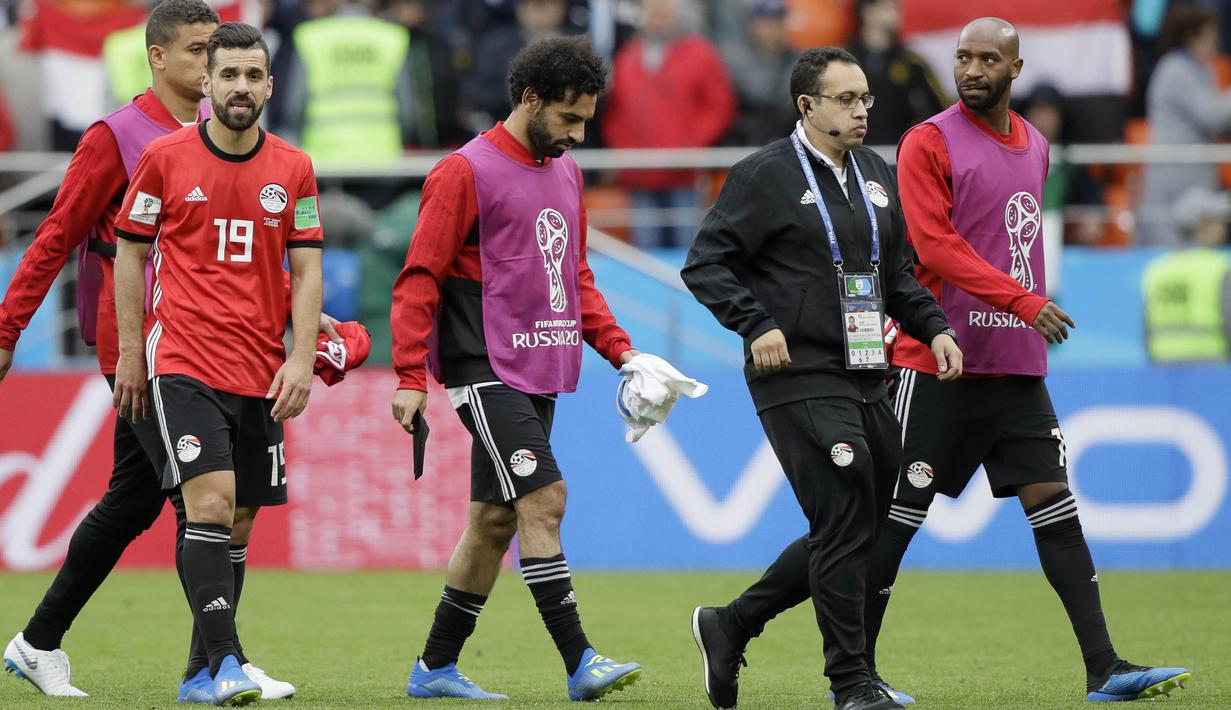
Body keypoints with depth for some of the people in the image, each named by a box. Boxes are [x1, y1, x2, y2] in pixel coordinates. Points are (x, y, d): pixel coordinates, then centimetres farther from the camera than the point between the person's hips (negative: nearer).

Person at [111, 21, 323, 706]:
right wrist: (130, 352, 3)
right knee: (211, 503, -18)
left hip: (261, 369, 4)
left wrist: (302, 359, -2)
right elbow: (130, 251, 6)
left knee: (237, 521, 7)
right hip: (183, 361, -4)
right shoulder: (164, 158, -1)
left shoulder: (293, 169, 6)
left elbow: (307, 270, 8)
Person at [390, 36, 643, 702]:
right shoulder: (465, 172, -9)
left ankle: (436, 666, 19)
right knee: (543, 498, -17)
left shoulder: (565, 173, 16)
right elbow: (420, 277, -10)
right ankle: (580, 664, -19)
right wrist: (410, 377, -16)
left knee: (495, 518, 10)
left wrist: (618, 347, 12)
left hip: (537, 373, 8)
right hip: (483, 371, -8)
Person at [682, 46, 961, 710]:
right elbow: (705, 263, -8)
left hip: (866, 380, 8)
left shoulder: (876, 174, 16)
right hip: (800, 382, -8)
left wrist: (934, 329, 10)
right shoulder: (765, 175, -6)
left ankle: (726, 627, 24)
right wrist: (756, 325, -19)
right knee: (845, 526, -12)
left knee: (857, 530, 9)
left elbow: (898, 273, 25)